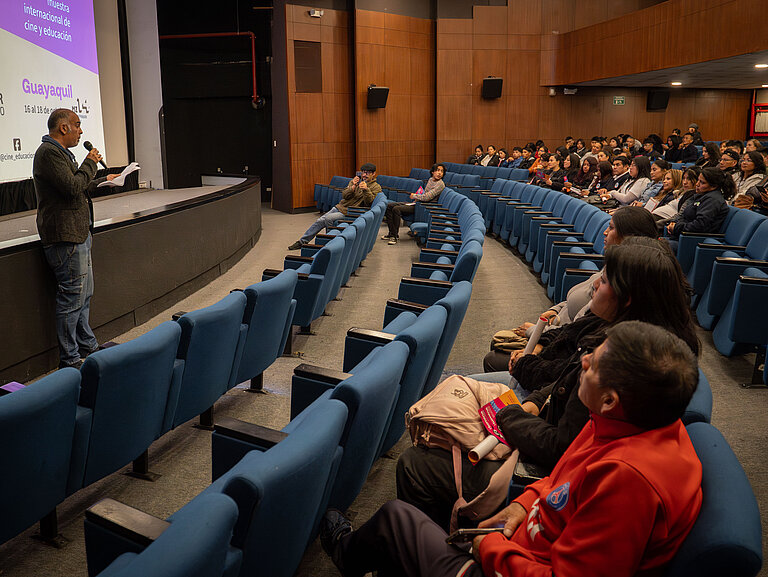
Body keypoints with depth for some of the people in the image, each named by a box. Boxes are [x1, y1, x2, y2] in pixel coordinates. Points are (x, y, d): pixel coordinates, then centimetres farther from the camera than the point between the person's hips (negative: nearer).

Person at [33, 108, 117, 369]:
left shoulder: (60, 152, 21)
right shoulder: (49, 152, -14)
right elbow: (72, 187, -23)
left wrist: (104, 181, 33)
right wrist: (90, 163, -9)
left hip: (78, 234, 11)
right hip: (65, 238, -11)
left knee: (84, 296, 18)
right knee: (72, 298, -6)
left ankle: (87, 347, 30)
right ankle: (69, 361, 2)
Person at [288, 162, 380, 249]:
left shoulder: (376, 187, -4)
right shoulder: (355, 181, 11)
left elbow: (368, 203, -17)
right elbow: (344, 195, 3)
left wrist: (366, 189, -32)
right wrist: (353, 187, -15)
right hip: (339, 207, 6)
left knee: (328, 218, -25)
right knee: (319, 221, 0)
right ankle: (302, 242, 11)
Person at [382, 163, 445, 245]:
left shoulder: (440, 184, -14)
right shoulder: (431, 179, 13)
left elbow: (427, 197, -22)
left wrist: (414, 196, -7)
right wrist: (417, 197, 6)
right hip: (417, 203, 9)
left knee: (396, 209, -26)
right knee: (389, 206, -1)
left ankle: (395, 235, -16)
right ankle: (391, 233, -2)